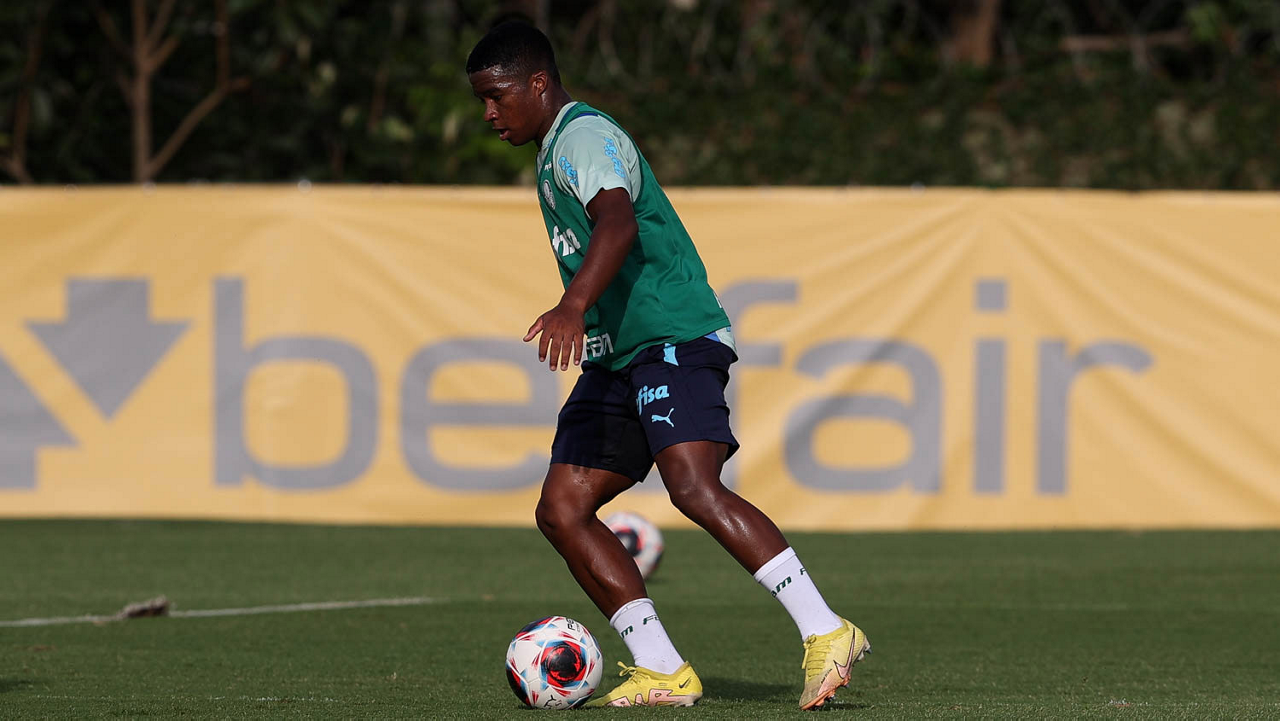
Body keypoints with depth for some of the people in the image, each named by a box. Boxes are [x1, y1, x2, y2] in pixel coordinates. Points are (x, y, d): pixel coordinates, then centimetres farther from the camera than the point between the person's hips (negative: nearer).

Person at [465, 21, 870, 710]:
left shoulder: (586, 136, -11)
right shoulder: (555, 149, 21)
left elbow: (618, 223, -30)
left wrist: (574, 306, -46)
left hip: (674, 339, -10)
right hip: (616, 357, 10)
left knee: (694, 488, -27)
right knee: (561, 510, 0)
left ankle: (825, 634, -26)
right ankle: (662, 671, -1)